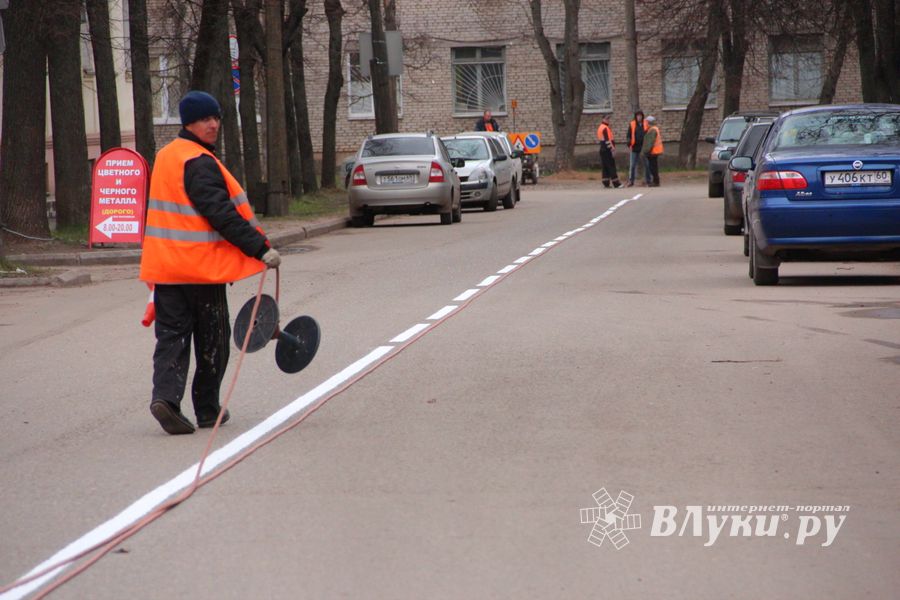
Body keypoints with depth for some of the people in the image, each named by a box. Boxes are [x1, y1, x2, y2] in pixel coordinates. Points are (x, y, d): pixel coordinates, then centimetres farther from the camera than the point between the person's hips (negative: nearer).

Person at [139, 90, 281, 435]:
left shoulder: (164, 157, 13)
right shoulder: (199, 163, -15)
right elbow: (221, 213, -23)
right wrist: (260, 248, -23)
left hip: (164, 264, 7)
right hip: (202, 265, -7)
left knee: (171, 333, 4)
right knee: (212, 339, 7)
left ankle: (165, 394, -16)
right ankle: (207, 409, 15)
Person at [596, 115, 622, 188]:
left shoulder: (600, 128, 18)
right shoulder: (605, 128, -13)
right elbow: (607, 140, -20)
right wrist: (612, 149, -19)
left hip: (602, 149, 10)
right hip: (607, 150, -10)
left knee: (605, 167, 9)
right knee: (612, 166, -8)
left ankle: (606, 184, 9)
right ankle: (616, 184, -8)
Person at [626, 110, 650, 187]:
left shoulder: (646, 124, 2)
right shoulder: (632, 124, 1)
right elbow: (629, 135, 3)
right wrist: (629, 144, -10)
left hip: (643, 148, 0)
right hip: (634, 148, 0)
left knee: (645, 165, 8)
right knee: (632, 165, 2)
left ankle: (648, 180, 16)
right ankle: (631, 181, 8)